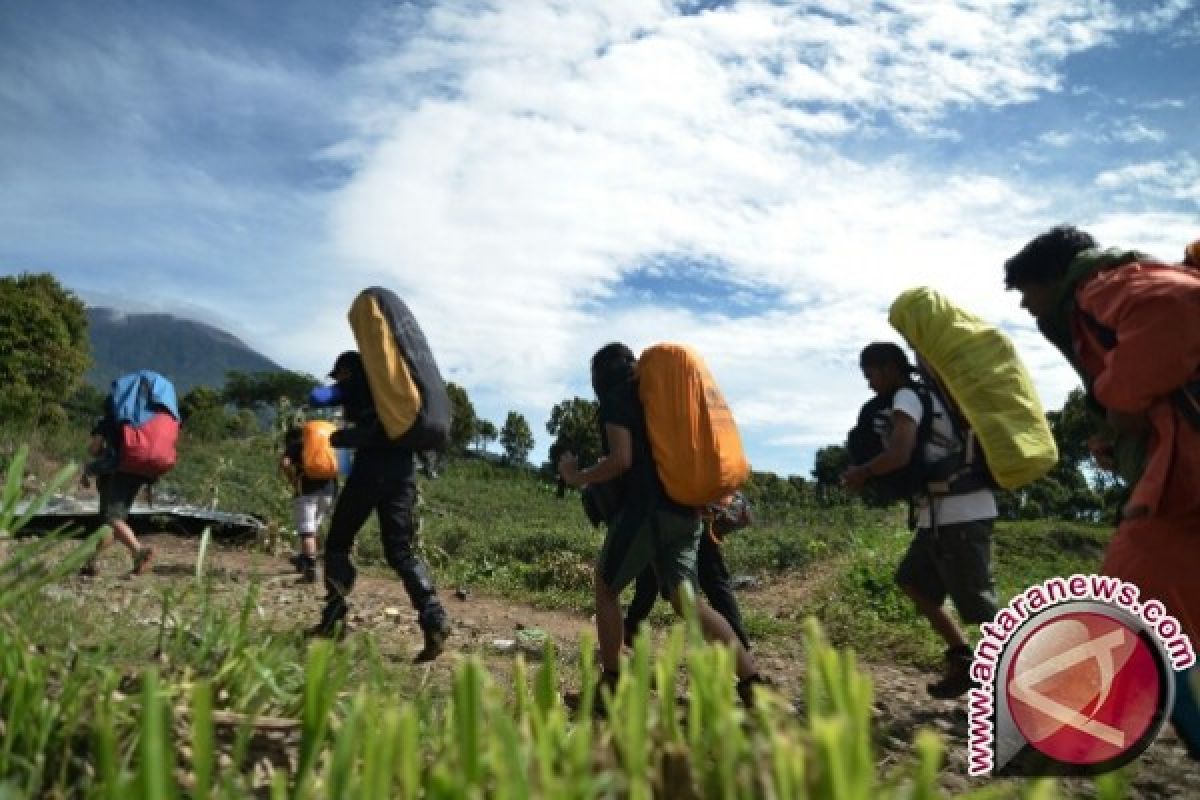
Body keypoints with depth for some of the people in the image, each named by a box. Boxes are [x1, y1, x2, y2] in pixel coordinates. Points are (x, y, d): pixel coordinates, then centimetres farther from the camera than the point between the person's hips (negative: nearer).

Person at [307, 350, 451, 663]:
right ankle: (433, 618, -14)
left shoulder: (355, 386, 9)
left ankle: (333, 620, 7)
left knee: (338, 543, 12)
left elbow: (317, 397, -2)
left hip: (372, 466, -5)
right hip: (403, 468, 5)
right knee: (401, 550, 5)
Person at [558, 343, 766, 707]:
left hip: (647, 508, -8)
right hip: (685, 511, 8)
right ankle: (752, 682, -4)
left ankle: (610, 683, 11)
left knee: (606, 588, 10)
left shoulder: (617, 399, -1)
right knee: (686, 600, 6)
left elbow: (621, 460, -13)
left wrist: (577, 478, -1)